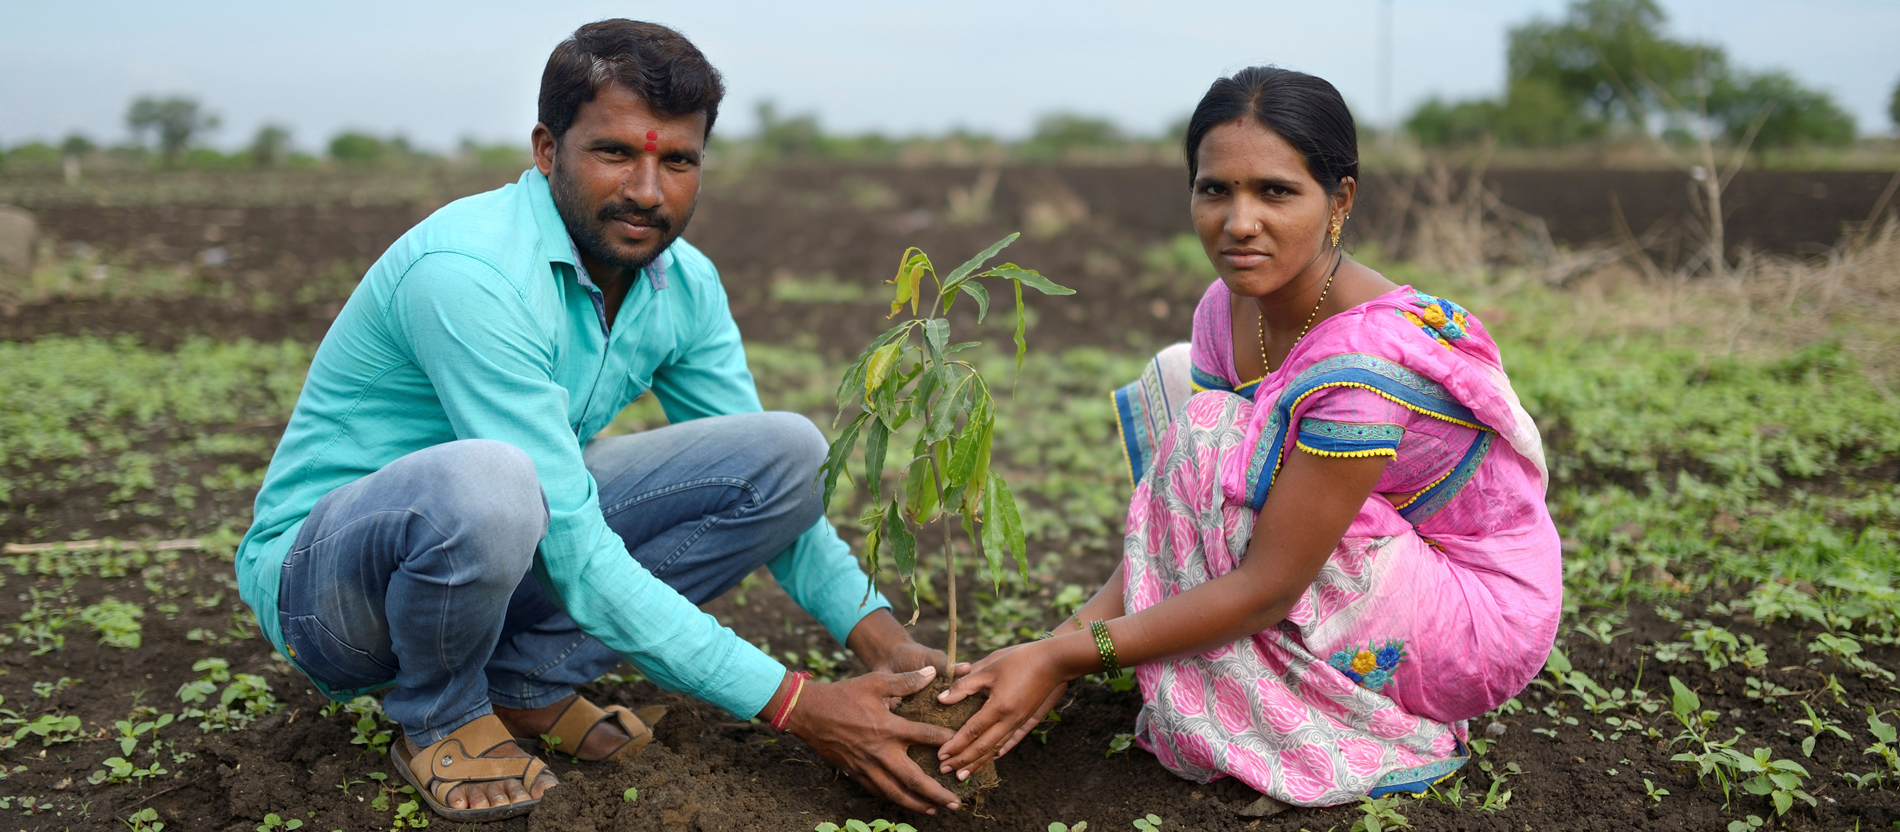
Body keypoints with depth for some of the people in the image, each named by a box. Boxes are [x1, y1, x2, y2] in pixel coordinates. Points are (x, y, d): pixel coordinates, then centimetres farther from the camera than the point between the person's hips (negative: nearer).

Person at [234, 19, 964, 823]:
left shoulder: (684, 284, -4)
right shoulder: (469, 273, -29)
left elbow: (772, 483, 4)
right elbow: (575, 555, -32)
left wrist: (877, 634, -13)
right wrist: (792, 704, -31)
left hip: (498, 559, 7)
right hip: (319, 577, -6)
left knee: (789, 448, -7)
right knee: (483, 483, -42)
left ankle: (527, 684, -3)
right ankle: (439, 718, -8)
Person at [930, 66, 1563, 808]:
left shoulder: (1369, 359, -32)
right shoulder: (1229, 310, -8)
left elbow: (1265, 587, -29)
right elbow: (1178, 507, -6)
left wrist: (1064, 656, -26)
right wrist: (1071, 634, -19)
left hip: (1484, 616, -8)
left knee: (1215, 439, -25)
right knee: (1172, 380, 1)